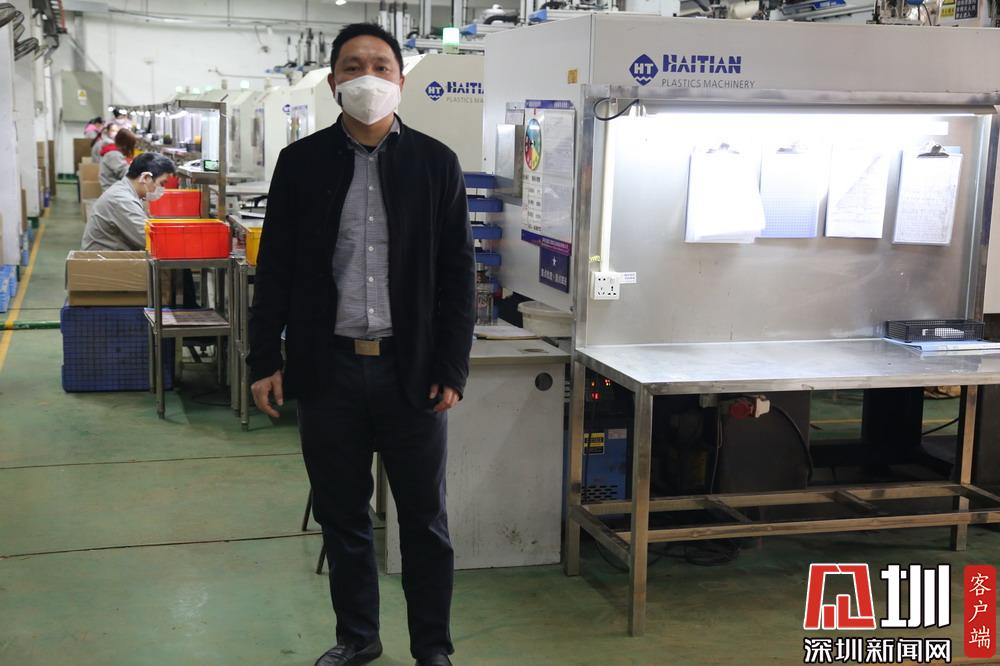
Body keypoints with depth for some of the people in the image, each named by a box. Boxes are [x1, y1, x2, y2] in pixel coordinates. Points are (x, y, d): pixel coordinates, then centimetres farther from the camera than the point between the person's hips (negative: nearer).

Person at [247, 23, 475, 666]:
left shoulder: (436, 163, 0)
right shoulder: (301, 162, 3)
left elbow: (459, 274, 0)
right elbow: (275, 268, 6)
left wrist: (452, 370, -5)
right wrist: (266, 360, 1)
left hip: (412, 370, -1)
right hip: (328, 369, 1)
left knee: (426, 521, 8)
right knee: (342, 516, 13)